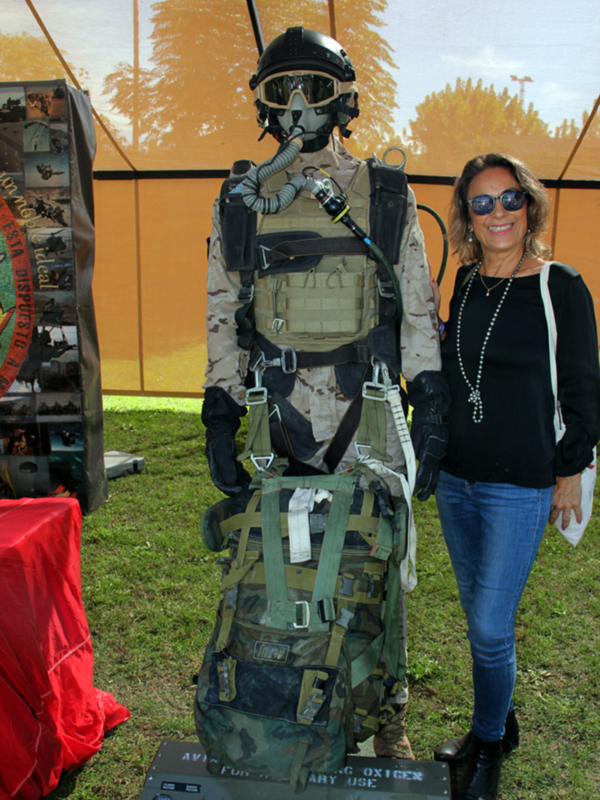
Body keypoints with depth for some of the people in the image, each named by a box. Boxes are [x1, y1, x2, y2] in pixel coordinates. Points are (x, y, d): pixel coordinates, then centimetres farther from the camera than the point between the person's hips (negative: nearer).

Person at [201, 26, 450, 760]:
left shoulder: (385, 194, 6)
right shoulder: (240, 200, 9)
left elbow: (419, 306, 6)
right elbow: (222, 312, 10)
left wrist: (431, 407, -1)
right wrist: (220, 414, 4)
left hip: (369, 407, -1)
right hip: (282, 410, 1)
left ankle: (386, 712, 26)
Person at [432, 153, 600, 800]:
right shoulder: (466, 283, 6)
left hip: (521, 485, -5)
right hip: (454, 479, 5)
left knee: (490, 626, -1)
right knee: (478, 616, 16)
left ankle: (488, 747, 24)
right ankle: (497, 725, 37)